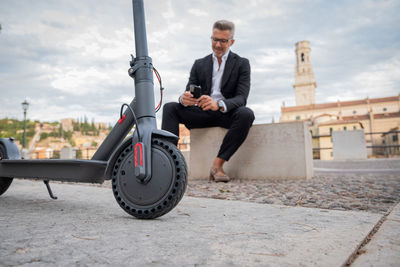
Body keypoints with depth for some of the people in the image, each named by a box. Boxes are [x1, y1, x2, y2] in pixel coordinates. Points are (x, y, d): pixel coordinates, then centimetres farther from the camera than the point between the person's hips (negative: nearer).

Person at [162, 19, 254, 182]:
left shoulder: (242, 64, 2)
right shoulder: (200, 64, 11)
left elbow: (241, 98, -12)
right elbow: (189, 91, 2)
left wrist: (219, 104, -35)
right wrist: (184, 98, -26)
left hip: (227, 114, -2)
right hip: (203, 114, 3)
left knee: (246, 114, -35)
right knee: (170, 108, -18)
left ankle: (218, 164, -28)